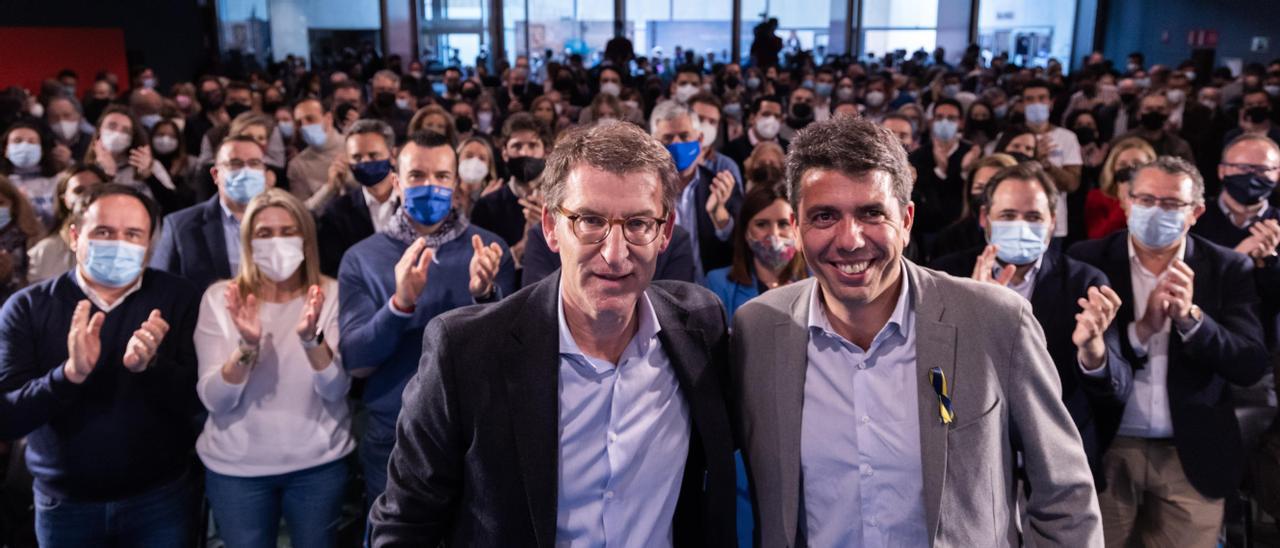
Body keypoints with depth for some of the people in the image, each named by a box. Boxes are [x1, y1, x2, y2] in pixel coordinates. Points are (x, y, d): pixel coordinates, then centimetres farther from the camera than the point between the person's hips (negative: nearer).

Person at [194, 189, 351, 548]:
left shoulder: (330, 294, -6)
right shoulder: (220, 297, -5)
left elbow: (336, 390, -15)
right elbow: (214, 400, -12)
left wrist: (311, 338, -31)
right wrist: (246, 346, -28)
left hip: (318, 464, 0)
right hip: (236, 467, 0)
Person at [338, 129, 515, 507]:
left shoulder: (488, 248, -2)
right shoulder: (361, 258, -2)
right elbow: (355, 362, -9)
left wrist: (484, 293, -26)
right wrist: (400, 303, -26)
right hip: (392, 440, 0)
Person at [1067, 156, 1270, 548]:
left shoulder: (1228, 269, 1)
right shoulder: (1088, 260, -3)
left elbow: (1251, 367, -6)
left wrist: (1190, 317, -21)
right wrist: (1141, 328, -22)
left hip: (1193, 456, 1)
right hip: (1105, 451, -1)